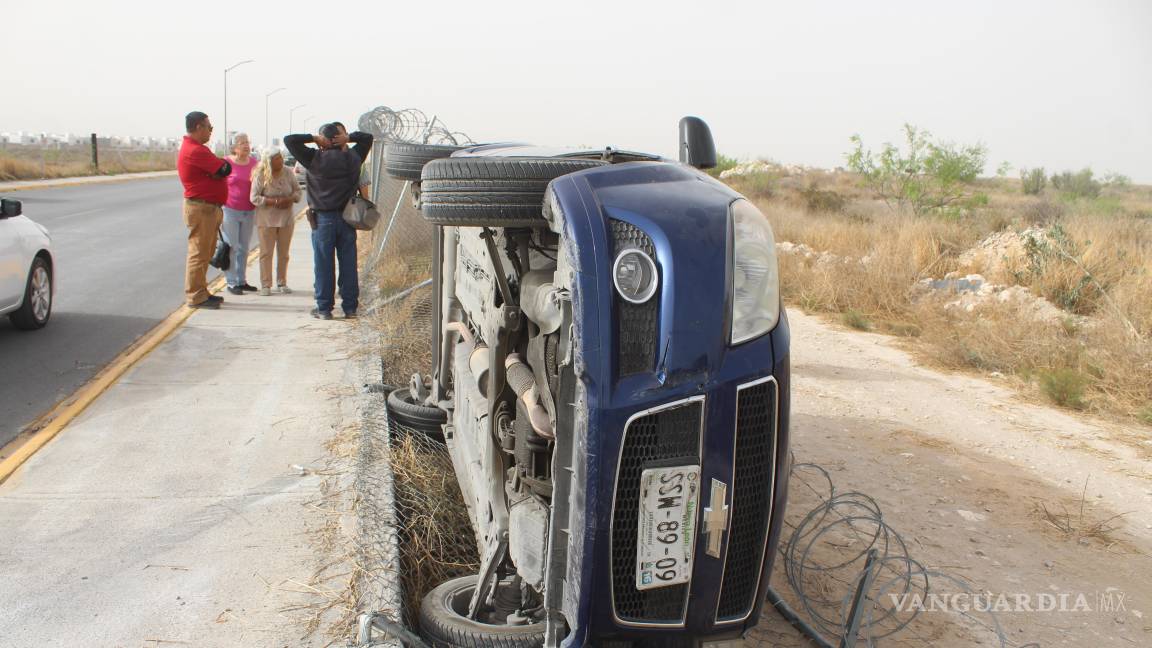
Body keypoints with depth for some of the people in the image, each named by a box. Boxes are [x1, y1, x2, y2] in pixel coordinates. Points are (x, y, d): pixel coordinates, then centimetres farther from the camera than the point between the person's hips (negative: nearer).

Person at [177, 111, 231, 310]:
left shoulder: (194, 148, 17)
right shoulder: (195, 151, -19)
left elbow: (218, 170, 13)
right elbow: (225, 169, -19)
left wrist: (217, 170, -8)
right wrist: (221, 163, 2)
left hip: (208, 207, 11)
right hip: (201, 208, -11)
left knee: (205, 253, 16)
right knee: (199, 253, -5)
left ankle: (200, 292, 24)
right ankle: (196, 296, 0)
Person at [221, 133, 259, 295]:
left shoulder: (254, 163, 7)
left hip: (249, 212, 5)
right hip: (230, 210, -5)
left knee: (244, 248, 11)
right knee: (231, 248, 0)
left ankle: (242, 280, 21)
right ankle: (232, 283, 5)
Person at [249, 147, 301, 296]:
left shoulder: (287, 172, 1)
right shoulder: (260, 175, -11)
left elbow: (297, 190, 9)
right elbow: (254, 198, -12)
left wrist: (290, 199, -12)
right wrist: (274, 202, -20)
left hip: (286, 219, 4)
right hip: (266, 220, -4)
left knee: (283, 253, 9)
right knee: (266, 253, 0)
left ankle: (282, 283, 19)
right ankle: (265, 285, 6)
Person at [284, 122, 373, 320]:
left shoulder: (315, 158, -8)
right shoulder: (353, 157, 3)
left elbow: (289, 140, -4)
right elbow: (367, 138, 19)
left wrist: (313, 138, -4)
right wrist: (349, 138, 2)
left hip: (323, 218, -3)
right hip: (347, 217, 3)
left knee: (324, 265, 2)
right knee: (348, 264, 7)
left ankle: (324, 308, 5)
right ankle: (350, 307, 11)